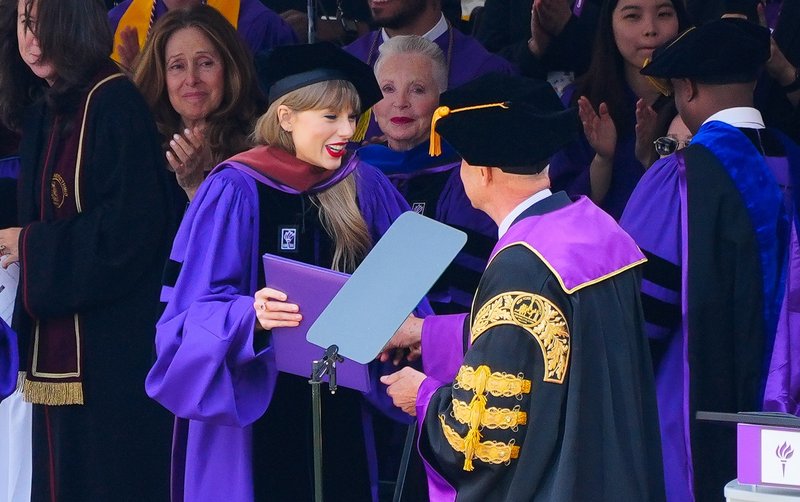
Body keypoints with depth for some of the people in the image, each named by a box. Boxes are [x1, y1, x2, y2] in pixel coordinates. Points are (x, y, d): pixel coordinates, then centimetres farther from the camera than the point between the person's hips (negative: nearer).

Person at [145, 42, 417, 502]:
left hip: (339, 408, 4)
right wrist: (252, 316, -33)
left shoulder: (364, 188, 3)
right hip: (254, 404, -4)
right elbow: (197, 309, -13)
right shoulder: (236, 192, -10)